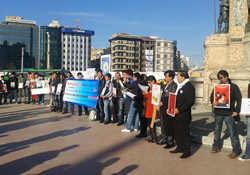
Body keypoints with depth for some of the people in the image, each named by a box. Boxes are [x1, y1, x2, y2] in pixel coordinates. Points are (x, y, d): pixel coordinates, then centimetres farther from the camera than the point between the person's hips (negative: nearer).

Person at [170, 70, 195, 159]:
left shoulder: (189, 87, -13)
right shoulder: (179, 86, 15)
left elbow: (190, 102, -20)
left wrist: (179, 110, -21)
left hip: (184, 115, -9)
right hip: (176, 114, 9)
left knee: (185, 133, 1)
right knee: (177, 132, 15)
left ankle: (187, 151, 13)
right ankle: (180, 148, 30)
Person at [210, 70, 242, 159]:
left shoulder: (233, 87, -3)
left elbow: (239, 99, -4)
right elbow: (212, 96, 12)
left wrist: (237, 111, -11)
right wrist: (212, 102, -10)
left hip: (229, 113, -4)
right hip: (218, 112, 4)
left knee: (232, 133, 0)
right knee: (217, 131, 16)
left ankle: (236, 151, 12)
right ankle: (216, 146, 32)